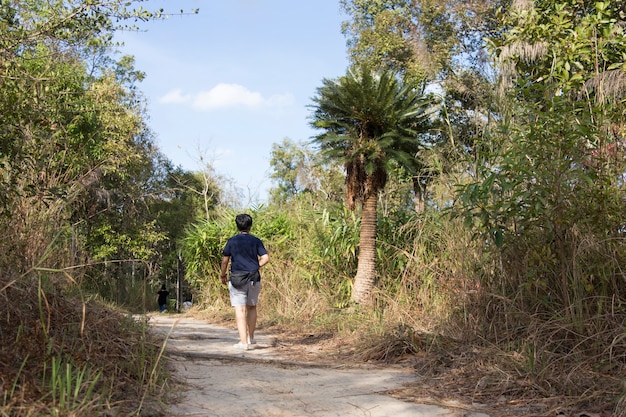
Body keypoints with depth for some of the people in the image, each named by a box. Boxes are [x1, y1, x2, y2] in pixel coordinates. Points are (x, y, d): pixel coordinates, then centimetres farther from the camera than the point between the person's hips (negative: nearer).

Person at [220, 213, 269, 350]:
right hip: (254, 279, 2)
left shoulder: (232, 241, -1)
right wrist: (255, 267, 11)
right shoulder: (256, 241, 2)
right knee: (251, 307, 19)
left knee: (240, 310, -3)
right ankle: (250, 337, 26)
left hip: (237, 279, -2)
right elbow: (266, 258, -4)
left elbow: (225, 260, 0)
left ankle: (243, 342, -8)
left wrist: (223, 275, 14)